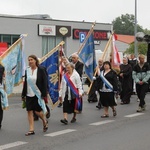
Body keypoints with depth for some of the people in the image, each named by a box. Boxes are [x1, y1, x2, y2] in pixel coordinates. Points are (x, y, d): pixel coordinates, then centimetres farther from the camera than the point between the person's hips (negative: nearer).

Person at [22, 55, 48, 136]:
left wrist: (44, 94, -12)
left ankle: (45, 121, 30)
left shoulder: (41, 70, -7)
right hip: (29, 94, 4)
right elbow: (25, 83, 11)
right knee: (29, 111, 1)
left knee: (37, 111, -1)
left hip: (38, 94, -4)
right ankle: (31, 130, 7)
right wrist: (23, 94, 9)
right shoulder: (27, 70, 6)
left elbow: (45, 82, -7)